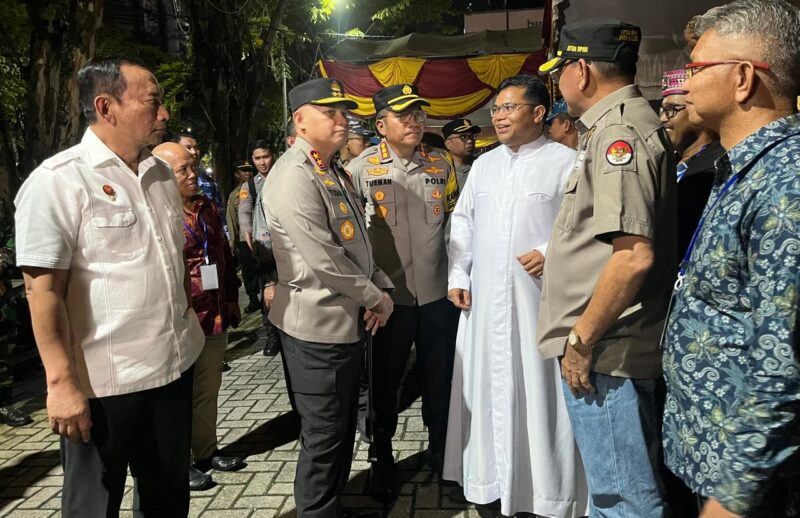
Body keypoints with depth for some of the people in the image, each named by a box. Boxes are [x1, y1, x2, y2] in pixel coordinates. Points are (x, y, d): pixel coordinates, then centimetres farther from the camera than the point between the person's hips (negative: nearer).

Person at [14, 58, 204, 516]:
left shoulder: (162, 176, 9)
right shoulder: (58, 181, -12)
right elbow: (43, 289, -16)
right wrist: (61, 383, -18)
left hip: (175, 367, 6)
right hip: (103, 384, -6)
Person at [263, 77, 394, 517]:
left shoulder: (332, 172, 14)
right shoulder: (294, 177, -18)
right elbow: (323, 262, -23)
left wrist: (381, 287, 3)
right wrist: (375, 298, -11)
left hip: (349, 321, 10)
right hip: (318, 325, -10)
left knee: (342, 428, 21)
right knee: (324, 435, 5)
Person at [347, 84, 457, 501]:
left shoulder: (441, 165, 6)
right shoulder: (362, 168, -5)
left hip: (438, 292, 3)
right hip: (388, 294, -2)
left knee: (440, 378, 14)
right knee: (384, 380, 12)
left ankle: (441, 449, 37)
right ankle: (382, 458, 32)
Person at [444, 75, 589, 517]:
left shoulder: (565, 162, -4)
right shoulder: (482, 164, 14)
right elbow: (462, 224, 16)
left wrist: (552, 253, -19)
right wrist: (457, 276, 9)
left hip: (540, 298, -5)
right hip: (484, 298, 5)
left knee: (538, 388, 2)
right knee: (488, 385, 12)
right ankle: (492, 477, 28)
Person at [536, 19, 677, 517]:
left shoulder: (619, 132, -16)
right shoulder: (621, 125, 15)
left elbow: (635, 255, -26)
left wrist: (581, 340, -18)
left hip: (605, 352, -10)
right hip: (608, 347, 10)